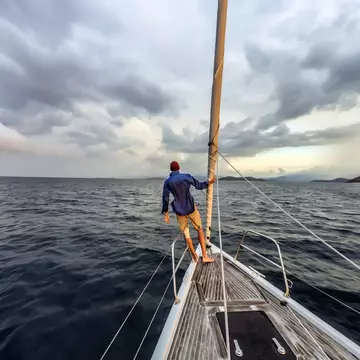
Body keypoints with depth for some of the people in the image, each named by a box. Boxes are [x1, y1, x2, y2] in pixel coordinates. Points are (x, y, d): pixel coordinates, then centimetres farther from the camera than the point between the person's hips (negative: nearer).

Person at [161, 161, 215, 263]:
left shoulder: (167, 182, -5)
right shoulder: (186, 176, -10)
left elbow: (165, 199, -5)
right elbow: (199, 186, 0)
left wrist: (165, 214, 5)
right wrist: (210, 182, 16)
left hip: (179, 211, 1)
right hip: (191, 208, -1)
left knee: (186, 233, 19)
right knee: (200, 229, 17)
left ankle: (194, 255, 30)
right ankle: (205, 256, 18)